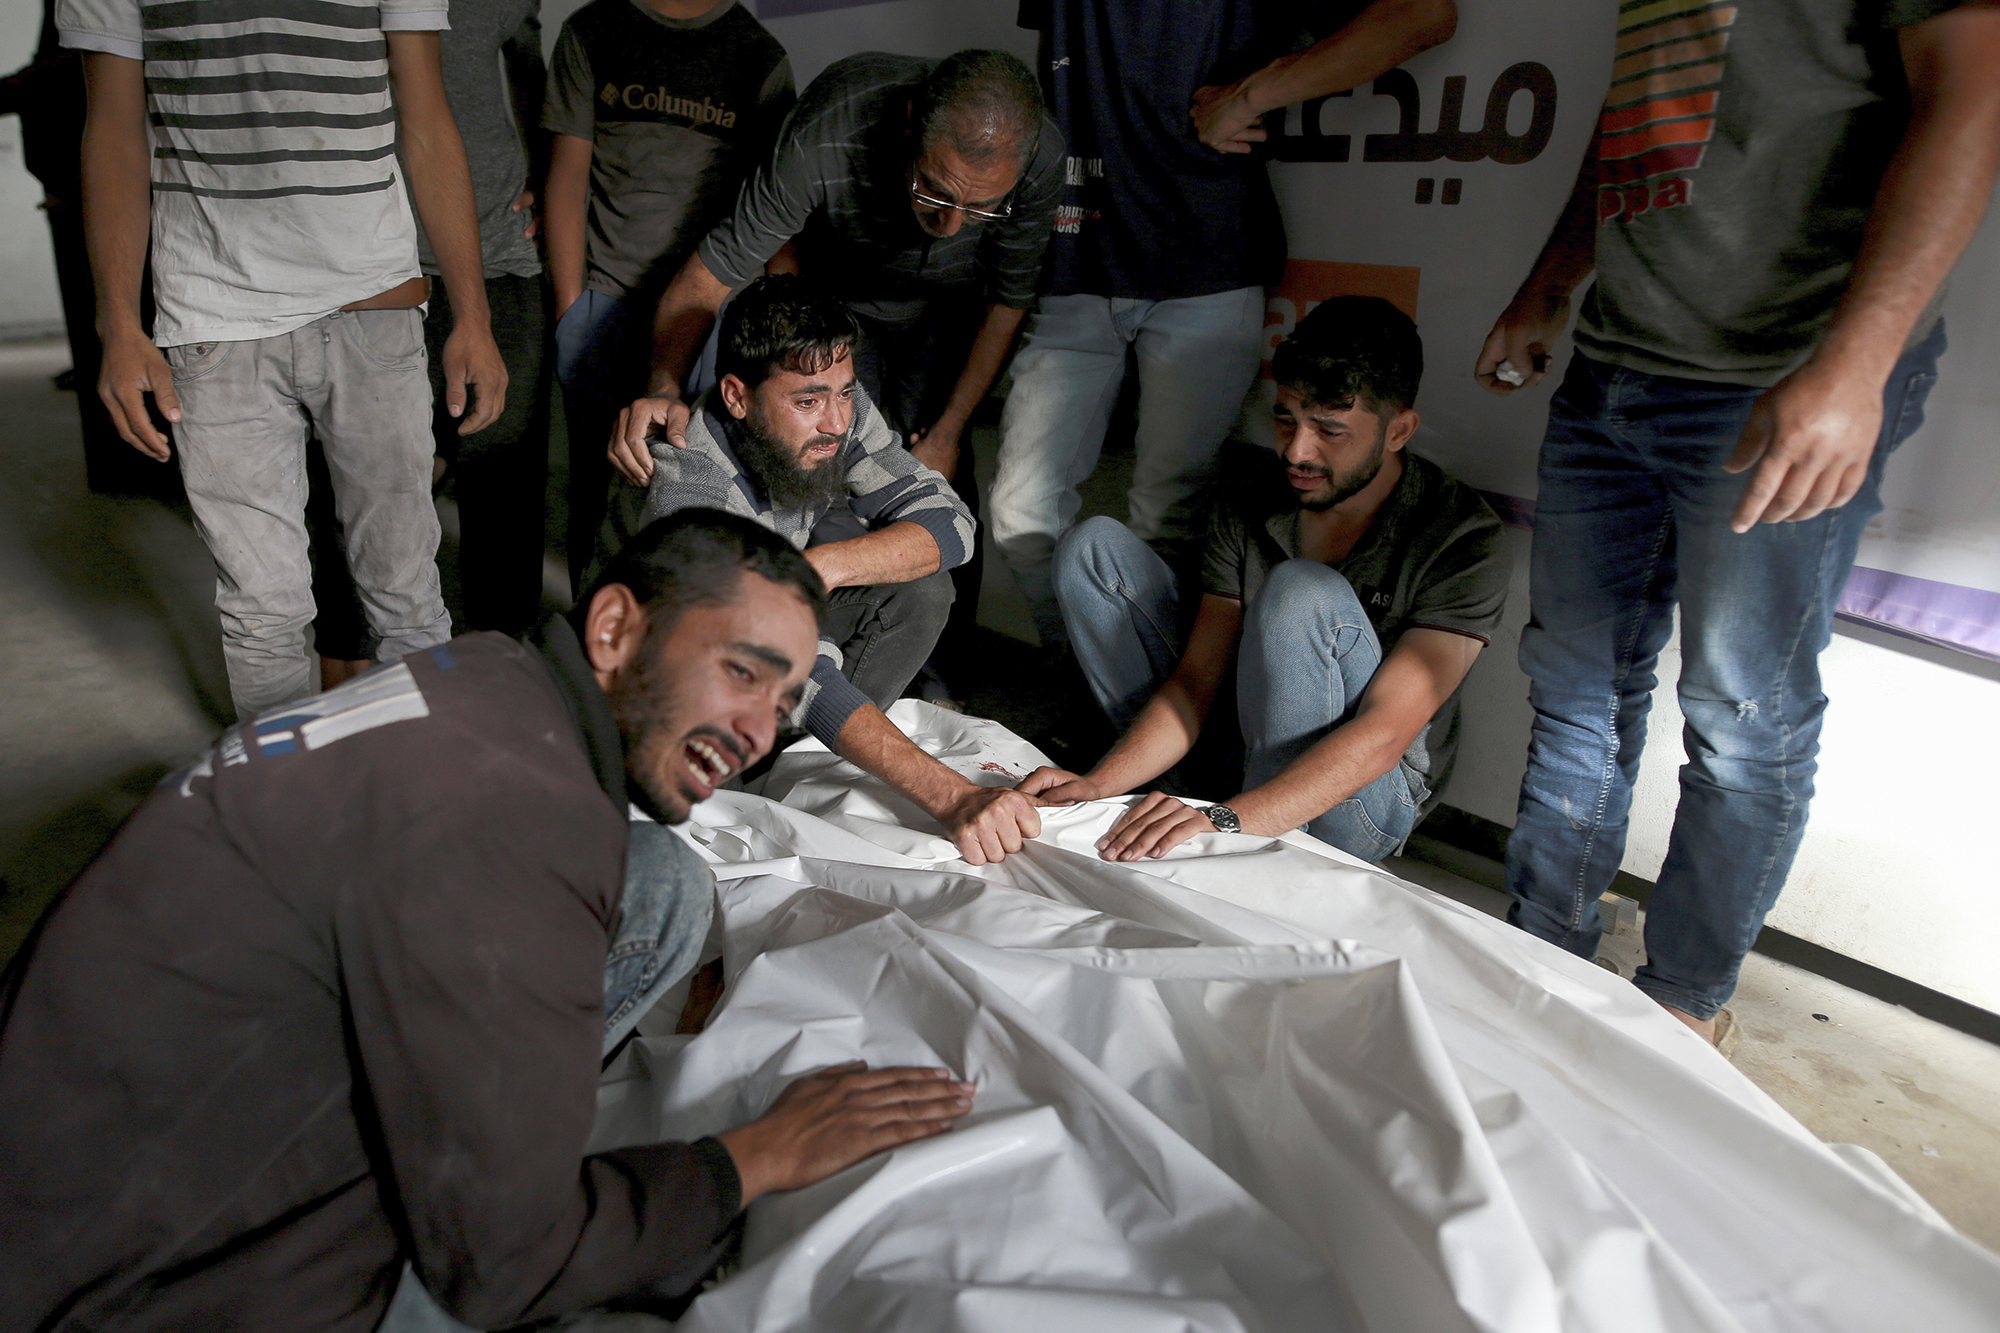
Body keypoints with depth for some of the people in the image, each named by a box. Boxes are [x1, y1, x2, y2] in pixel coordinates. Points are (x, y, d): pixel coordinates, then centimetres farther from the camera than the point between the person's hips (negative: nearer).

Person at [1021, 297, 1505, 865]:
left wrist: (1224, 821, -42)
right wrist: (1099, 782, -27)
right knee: (1093, 545, -5)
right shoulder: (1253, 500, -5)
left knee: (1302, 594, -35)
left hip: (1365, 799, -5)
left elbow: (1383, 733, -29)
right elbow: (1195, 680, -10)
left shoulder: (1462, 541, -20)